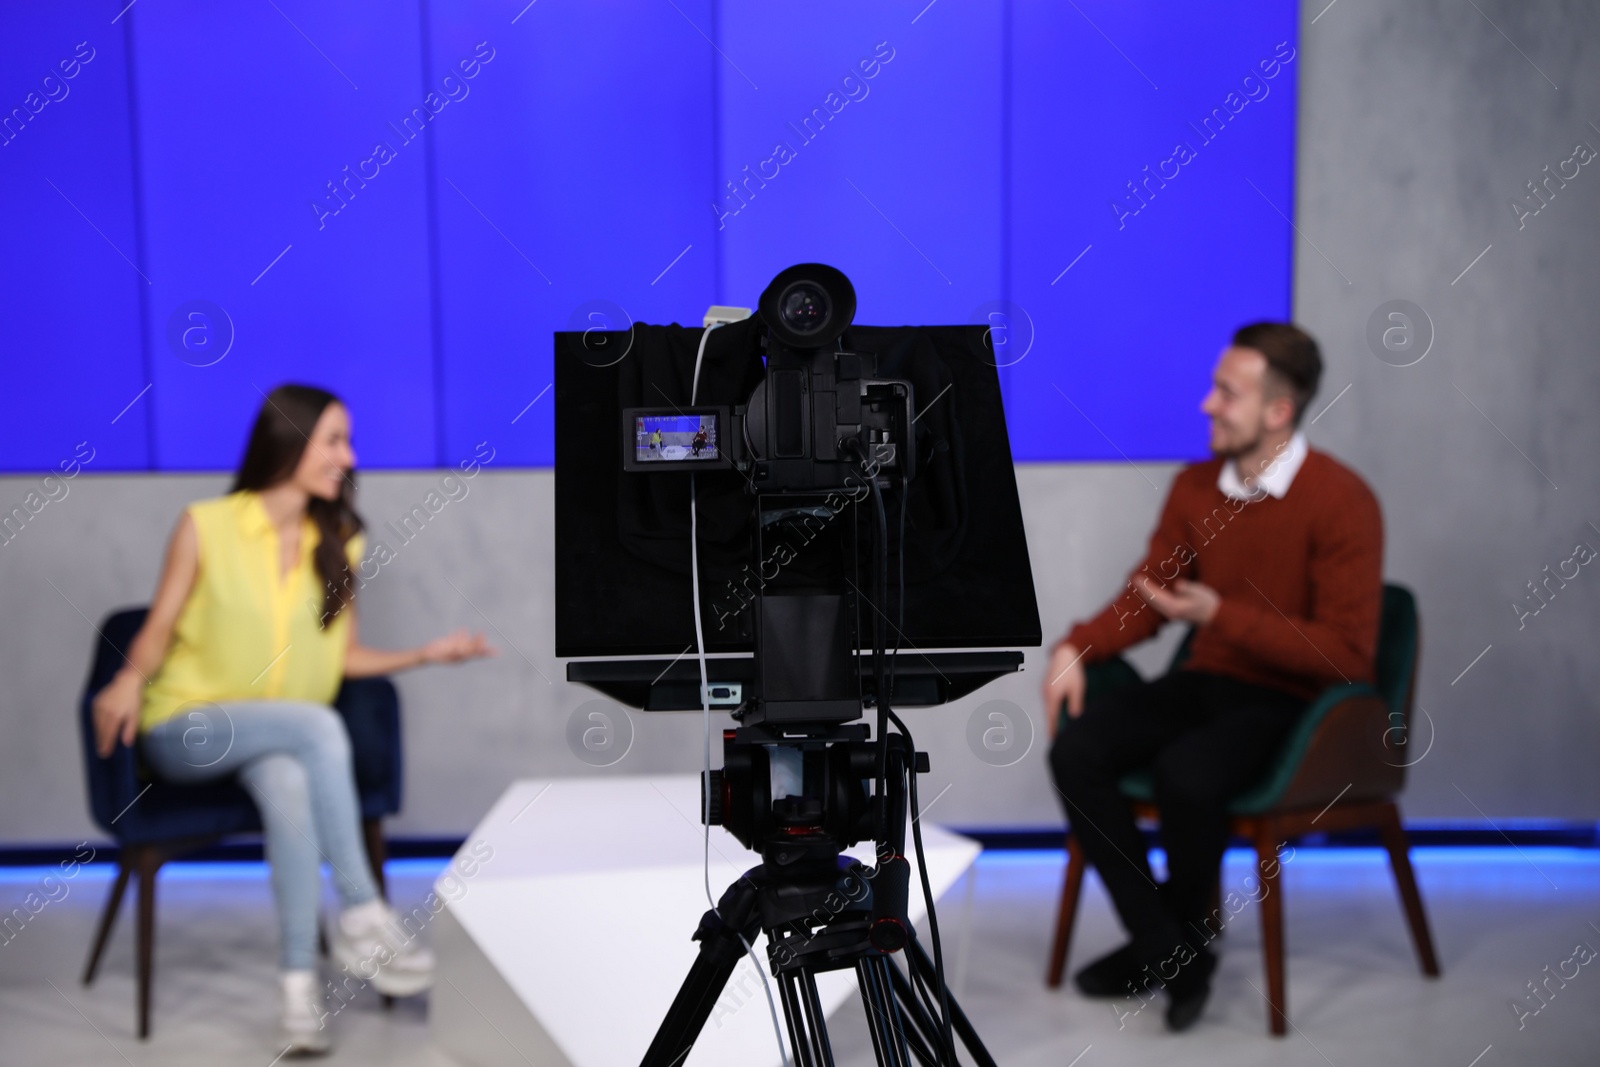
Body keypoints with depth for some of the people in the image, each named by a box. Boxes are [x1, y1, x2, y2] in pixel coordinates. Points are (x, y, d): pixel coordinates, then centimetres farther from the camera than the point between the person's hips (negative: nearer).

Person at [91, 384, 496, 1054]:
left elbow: (344, 655, 10)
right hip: (185, 731, -3)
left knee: (290, 784, -35)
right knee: (317, 723, -33)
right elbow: (159, 628, -2)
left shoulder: (340, 543, 8)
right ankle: (361, 916, -28)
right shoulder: (205, 526, -3)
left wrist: (422, 655, -4)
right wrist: (131, 678, -23)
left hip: (276, 738, 3)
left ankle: (300, 987, -33)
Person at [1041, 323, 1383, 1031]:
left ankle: (1178, 940, -2)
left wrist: (1221, 615, -23)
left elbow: (1348, 655, -17)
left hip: (1295, 704, -6)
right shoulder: (1195, 487, 5)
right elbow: (1145, 597, 12)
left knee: (1185, 773, -34)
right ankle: (1170, 953, -6)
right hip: (1208, 681, 6)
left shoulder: (1341, 502, -15)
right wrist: (1075, 648, -7)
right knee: (1075, 746, -18)